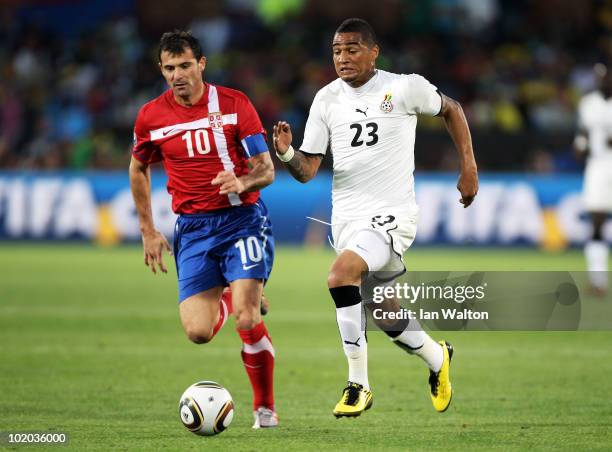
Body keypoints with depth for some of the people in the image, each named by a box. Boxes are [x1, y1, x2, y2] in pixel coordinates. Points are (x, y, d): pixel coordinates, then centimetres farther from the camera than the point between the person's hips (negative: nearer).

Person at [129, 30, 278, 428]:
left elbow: (267, 169, -5)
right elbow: (138, 169, 20)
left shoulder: (234, 103, -5)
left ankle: (266, 407, 1)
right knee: (198, 332, -9)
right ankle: (229, 300, 29)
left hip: (242, 219, -3)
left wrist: (243, 182, -28)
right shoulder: (151, 117, 2)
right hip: (193, 228, 3)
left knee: (246, 321, -20)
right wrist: (148, 231, 17)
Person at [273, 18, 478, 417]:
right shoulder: (326, 100, 4)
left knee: (340, 277, -29)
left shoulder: (404, 88, -6)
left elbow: (451, 110, 12)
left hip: (391, 215, -5)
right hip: (346, 217, 5)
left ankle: (358, 385, -19)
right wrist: (286, 153, -19)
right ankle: (437, 358, 44)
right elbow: (307, 171, 3)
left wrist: (469, 168, 7)